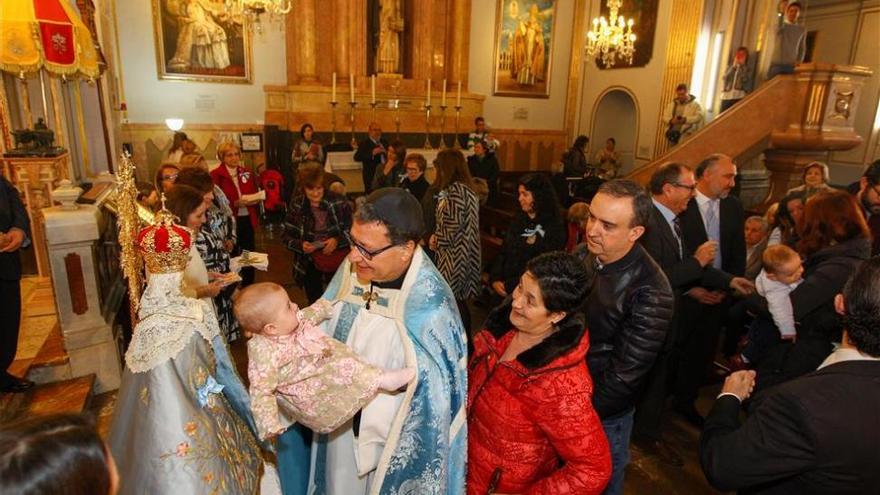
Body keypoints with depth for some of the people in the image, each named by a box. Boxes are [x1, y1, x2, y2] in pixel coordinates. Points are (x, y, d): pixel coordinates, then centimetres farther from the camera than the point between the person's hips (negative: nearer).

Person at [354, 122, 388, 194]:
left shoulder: (384, 142, 16)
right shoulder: (364, 144, -1)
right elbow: (356, 157, -14)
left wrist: (386, 152, 0)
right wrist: (372, 153, -23)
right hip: (371, 175, -5)